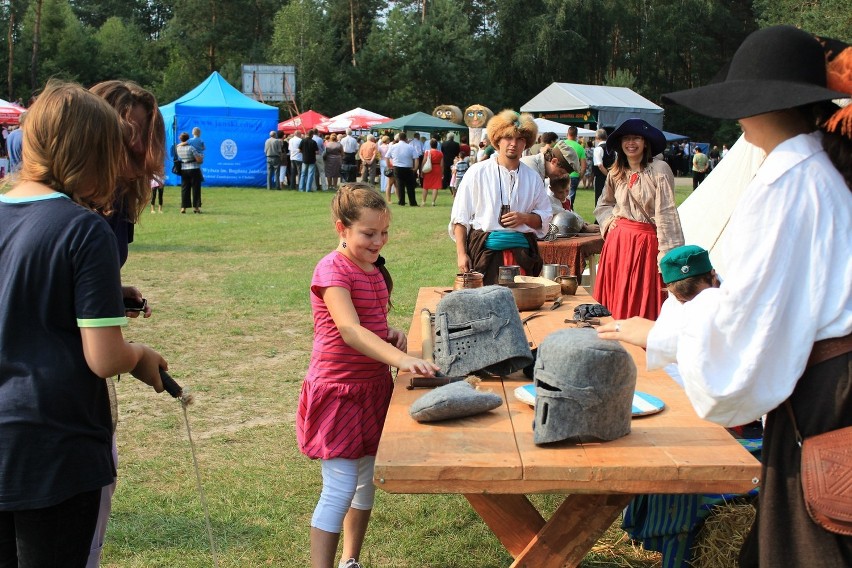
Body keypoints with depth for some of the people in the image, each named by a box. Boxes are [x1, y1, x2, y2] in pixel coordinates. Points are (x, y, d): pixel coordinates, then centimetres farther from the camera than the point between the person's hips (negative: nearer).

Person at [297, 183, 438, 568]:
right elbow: (350, 331, -33)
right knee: (340, 488, -8)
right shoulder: (333, 270, -19)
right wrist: (402, 360, -44)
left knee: (366, 480, 16)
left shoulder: (374, 267, 8)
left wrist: (391, 333, -2)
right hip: (339, 390, -8)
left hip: (373, 385, 9)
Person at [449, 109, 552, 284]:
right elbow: (460, 217, 1)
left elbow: (544, 218, 16)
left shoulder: (533, 178, 11)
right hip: (485, 251, -2)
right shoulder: (477, 172, 2)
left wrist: (524, 218, -5)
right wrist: (461, 254, -6)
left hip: (521, 254, 3)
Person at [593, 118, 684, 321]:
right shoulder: (615, 174, 10)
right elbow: (603, 204, 27)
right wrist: (609, 220, 6)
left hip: (646, 243, -5)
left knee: (643, 306, 0)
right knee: (616, 302, 7)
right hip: (618, 241, 5)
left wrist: (667, 253, -18)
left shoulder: (659, 170, -8)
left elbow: (666, 213, -13)